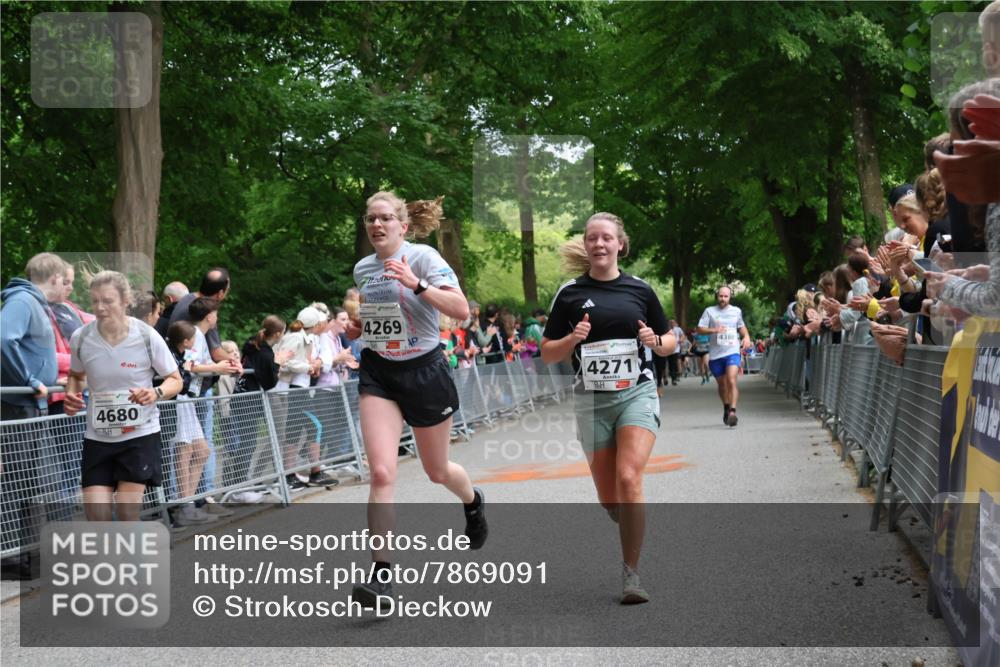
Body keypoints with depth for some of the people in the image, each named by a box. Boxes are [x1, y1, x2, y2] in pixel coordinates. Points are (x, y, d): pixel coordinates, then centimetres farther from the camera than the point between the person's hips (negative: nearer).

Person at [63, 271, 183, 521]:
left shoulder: (147, 337, -12)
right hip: (97, 437, 2)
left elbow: (175, 380, -1)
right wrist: (72, 395, -7)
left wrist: (156, 393, -23)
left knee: (127, 514, -7)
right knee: (96, 516, -5)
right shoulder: (80, 338, -5)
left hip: (140, 434, -2)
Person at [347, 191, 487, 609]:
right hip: (378, 374, 3)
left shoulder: (423, 258, -11)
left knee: (437, 471, 14)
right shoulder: (362, 269, 7)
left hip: (424, 371, -3)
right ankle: (381, 574, -15)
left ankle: (473, 502, 51)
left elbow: (461, 310, -23)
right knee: (381, 472, -15)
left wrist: (417, 284, -33)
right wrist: (356, 328, 5)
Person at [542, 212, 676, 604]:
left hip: (637, 393, -2)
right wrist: (573, 339, -12)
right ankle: (634, 534, 37)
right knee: (608, 498, 5)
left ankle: (631, 573, -14)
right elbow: (547, 354, 7)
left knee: (628, 479, -21)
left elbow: (670, 343, 15)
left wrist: (655, 341, -8)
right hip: (592, 400, 2)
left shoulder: (640, 290, 6)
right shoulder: (570, 293, 4)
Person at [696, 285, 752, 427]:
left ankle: (732, 412, -26)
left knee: (731, 381, -20)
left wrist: (746, 336, 8)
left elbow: (741, 326, 27)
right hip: (715, 354, 1)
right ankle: (726, 408, 38)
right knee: (722, 384, 14)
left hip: (732, 352, -1)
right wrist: (714, 330, -19)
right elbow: (699, 329, -3)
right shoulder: (709, 311, 3)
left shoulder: (736, 311, 10)